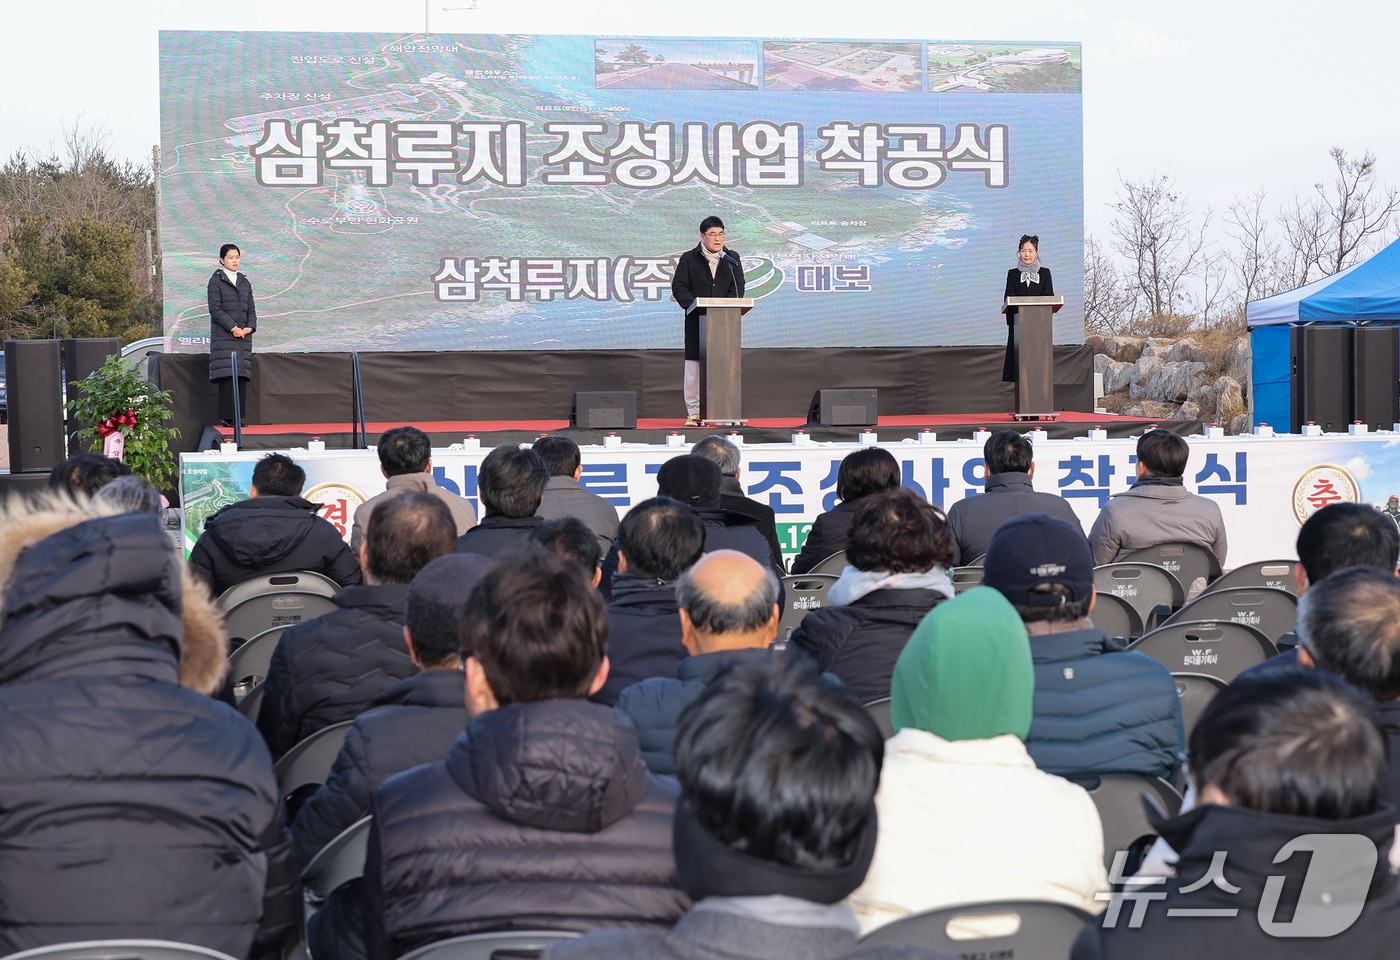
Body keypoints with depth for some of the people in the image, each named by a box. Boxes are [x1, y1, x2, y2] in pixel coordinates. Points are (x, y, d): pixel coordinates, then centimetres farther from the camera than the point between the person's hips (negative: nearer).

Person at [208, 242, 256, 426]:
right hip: (223, 335, -5)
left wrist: (250, 327, -3)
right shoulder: (216, 281, 1)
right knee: (227, 376, -11)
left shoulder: (245, 283, 18)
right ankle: (226, 417, -11)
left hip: (243, 335, 5)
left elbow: (251, 309, 17)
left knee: (242, 376, 1)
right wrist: (233, 327, -14)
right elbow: (215, 308, -7)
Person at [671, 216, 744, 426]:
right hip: (697, 321, -1)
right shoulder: (689, 259, 5)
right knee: (694, 365, -3)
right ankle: (694, 412, 2)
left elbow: (738, 287, 4)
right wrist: (694, 305, -18)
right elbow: (678, 286, -1)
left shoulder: (732, 258, 11)